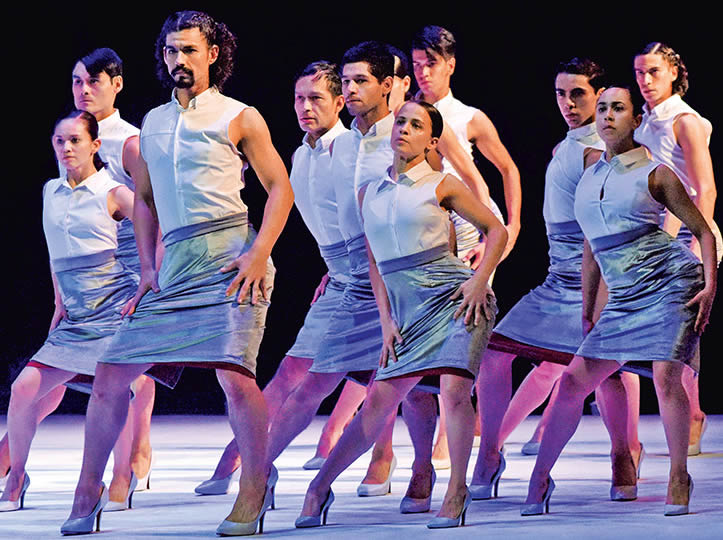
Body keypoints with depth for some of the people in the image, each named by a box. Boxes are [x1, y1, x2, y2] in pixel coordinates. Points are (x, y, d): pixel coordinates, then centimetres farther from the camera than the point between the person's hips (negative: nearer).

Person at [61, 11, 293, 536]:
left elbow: (280, 187, 2)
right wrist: (148, 269, 15)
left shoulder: (239, 117, 4)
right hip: (173, 269, 5)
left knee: (234, 372, -20)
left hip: (230, 260, -5)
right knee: (111, 373, 0)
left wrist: (259, 253, -11)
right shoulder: (152, 123, 18)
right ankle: (88, 492, 12)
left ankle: (254, 491, -4)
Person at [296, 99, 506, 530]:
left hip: (455, 297, -4)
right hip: (409, 310, 4)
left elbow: (497, 231, 6)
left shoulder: (442, 185, 0)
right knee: (378, 401, 0)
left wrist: (480, 280, -9)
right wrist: (387, 322, 7)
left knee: (455, 391, -18)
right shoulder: (369, 194, 12)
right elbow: (375, 264, 15)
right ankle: (321, 486, 10)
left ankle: (457, 489, -3)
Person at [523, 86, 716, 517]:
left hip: (671, 282, -5)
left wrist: (710, 287, -11)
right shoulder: (589, 179, 13)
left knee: (665, 374, -19)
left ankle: (679, 479, -6)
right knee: (572, 381, 0)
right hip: (624, 299, 5)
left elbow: (703, 230, 2)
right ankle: (541, 478, 10)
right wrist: (587, 313, 20)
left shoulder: (654, 173, -1)